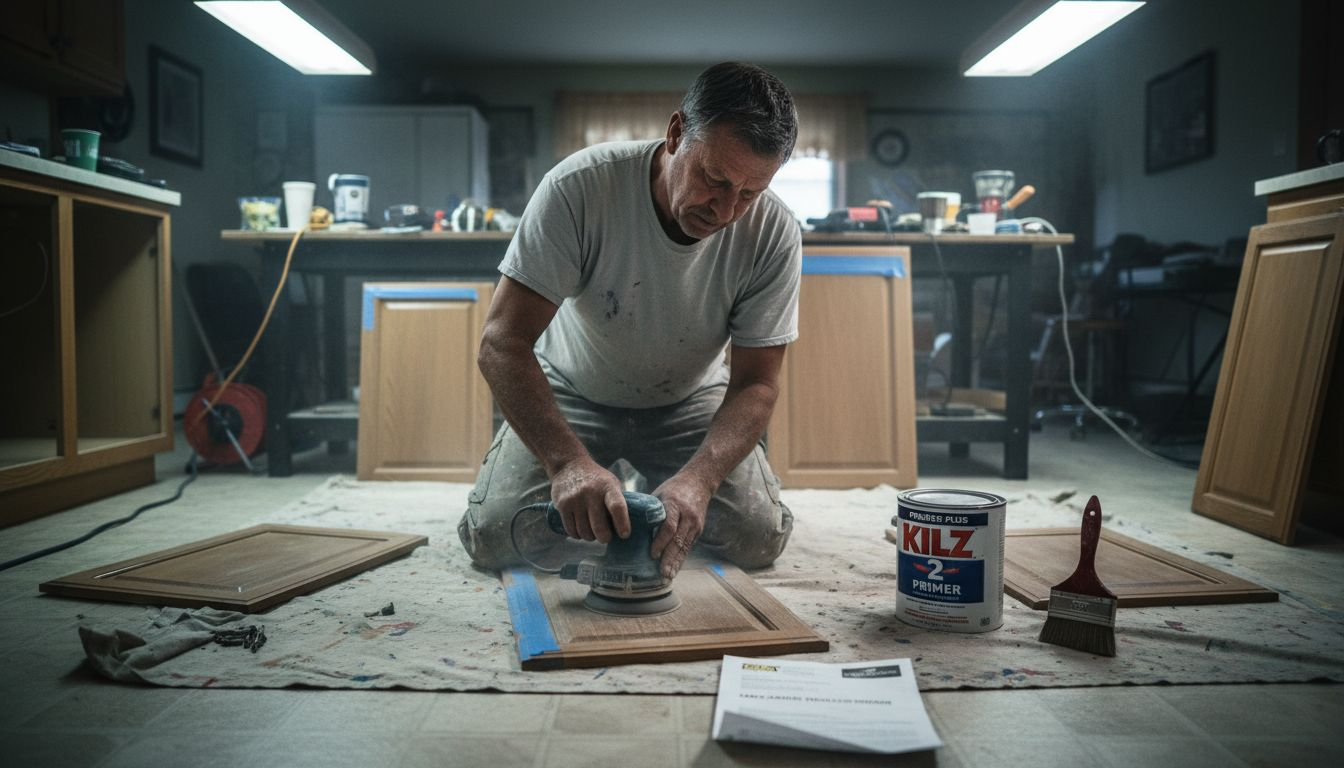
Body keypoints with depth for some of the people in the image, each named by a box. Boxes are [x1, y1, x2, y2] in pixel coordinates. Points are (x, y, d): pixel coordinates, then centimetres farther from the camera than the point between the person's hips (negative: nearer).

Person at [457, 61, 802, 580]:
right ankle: (595, 490, 15)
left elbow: (755, 383, -18)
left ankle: (653, 487, 15)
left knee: (758, 538, -18)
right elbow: (502, 343, -31)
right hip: (572, 394, -1)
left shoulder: (774, 234, -22)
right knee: (492, 539, -18)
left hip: (690, 401, 2)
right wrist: (569, 460, -47)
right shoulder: (580, 187, -30)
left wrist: (698, 478, -39)